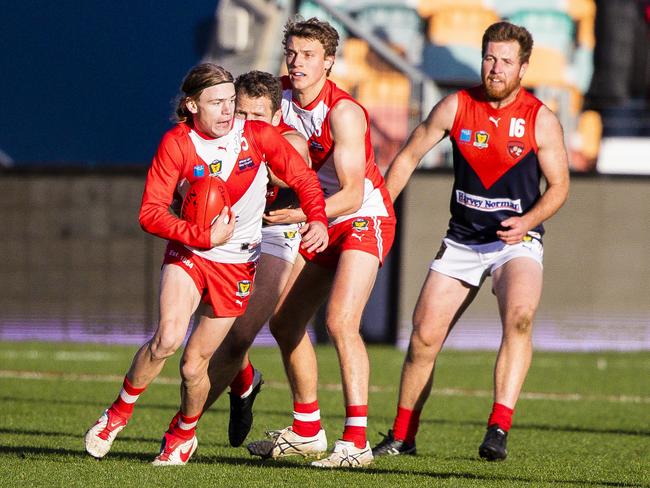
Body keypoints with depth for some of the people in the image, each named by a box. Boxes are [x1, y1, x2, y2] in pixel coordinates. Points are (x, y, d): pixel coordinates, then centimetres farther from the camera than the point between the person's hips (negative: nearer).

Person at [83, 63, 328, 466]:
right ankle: (119, 413, -1)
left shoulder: (257, 135, -9)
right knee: (168, 338, -25)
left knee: (194, 363, 0)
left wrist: (318, 220, -16)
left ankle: (184, 433, 30)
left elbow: (303, 177, 2)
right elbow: (151, 213, -16)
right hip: (188, 253, -1)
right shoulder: (177, 144, -13)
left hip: (237, 262, 1)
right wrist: (204, 237, -28)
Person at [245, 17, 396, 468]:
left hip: (364, 219, -9)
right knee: (284, 322, 13)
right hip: (321, 224, 9)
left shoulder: (343, 113, -24)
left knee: (341, 320, -25)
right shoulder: (282, 96, -3)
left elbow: (352, 194, -26)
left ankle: (356, 440, -28)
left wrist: (304, 215, -37)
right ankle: (307, 431, 28)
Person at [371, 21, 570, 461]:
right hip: (462, 240, 3)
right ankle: (402, 436, 16)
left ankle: (499, 430, -32)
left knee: (519, 318, -30)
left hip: (517, 241, -3)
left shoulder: (541, 120, -8)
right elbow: (408, 157, 8)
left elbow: (559, 185, 0)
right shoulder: (456, 107, -3)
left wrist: (528, 221, -18)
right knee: (424, 337, -2)